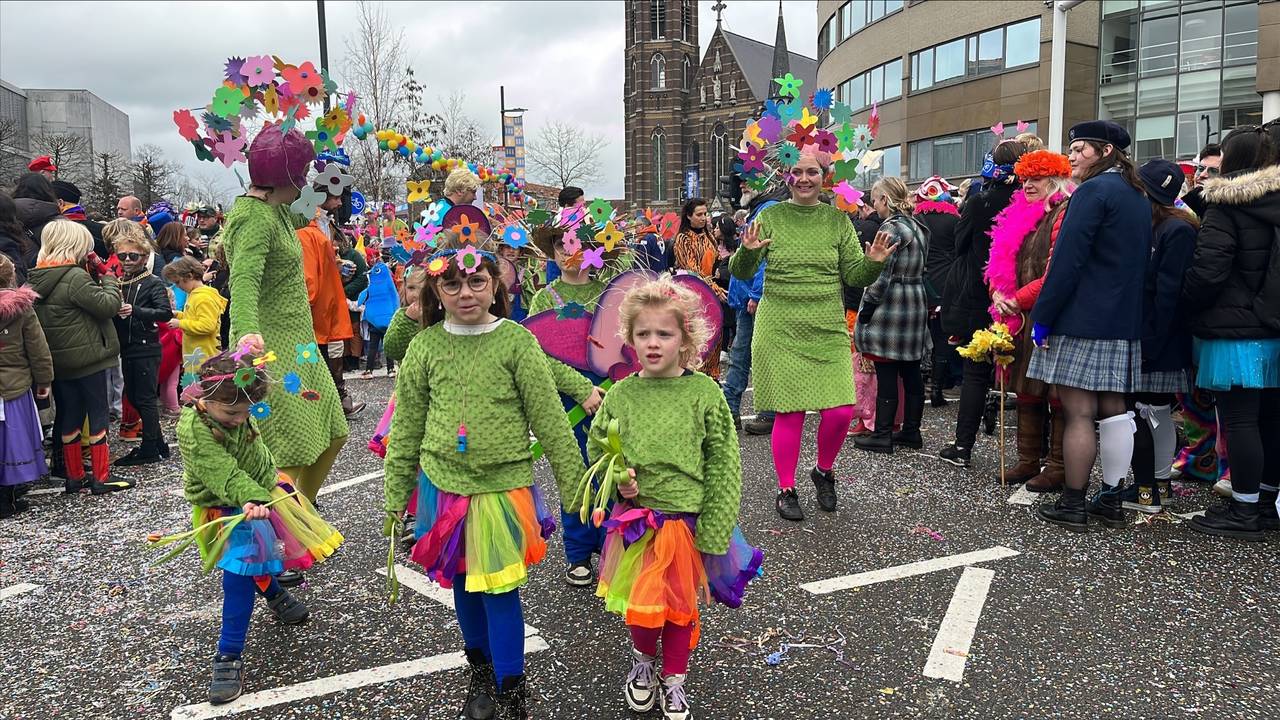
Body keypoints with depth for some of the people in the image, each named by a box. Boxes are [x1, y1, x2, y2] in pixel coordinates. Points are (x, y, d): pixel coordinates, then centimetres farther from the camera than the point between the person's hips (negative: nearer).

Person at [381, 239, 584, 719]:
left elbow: (549, 419, -5)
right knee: (462, 582, 17)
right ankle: (479, 669, 39)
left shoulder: (516, 341, -8)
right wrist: (395, 497, 8)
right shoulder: (425, 346, -1)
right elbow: (406, 427, 6)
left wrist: (574, 483, -3)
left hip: (503, 485, -3)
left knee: (499, 587, 1)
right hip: (444, 485, 3)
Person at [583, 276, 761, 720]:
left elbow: (724, 466, -8)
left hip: (689, 521, -1)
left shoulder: (704, 393, -10)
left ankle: (673, 680, 39)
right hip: (637, 520, 1)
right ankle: (643, 659, 39)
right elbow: (597, 452, 10)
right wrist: (617, 480, -10)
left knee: (681, 608, 14)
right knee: (640, 609, 4)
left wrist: (713, 532, -10)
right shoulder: (620, 395, -4)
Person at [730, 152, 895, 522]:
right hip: (780, 329, -2)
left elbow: (854, 276, 9)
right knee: (789, 412, -1)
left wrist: (873, 262, -11)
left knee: (841, 411, -5)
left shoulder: (837, 220, 8)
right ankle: (786, 489, 19)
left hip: (828, 330, 2)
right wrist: (748, 252, -20)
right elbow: (741, 273, 0)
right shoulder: (770, 217, 3)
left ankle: (823, 472, 25)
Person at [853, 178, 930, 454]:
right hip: (916, 305, 9)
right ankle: (911, 430, 19)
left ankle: (882, 434, 0)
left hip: (890, 306, -9)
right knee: (911, 371, 12)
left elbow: (881, 276, -18)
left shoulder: (891, 228, -14)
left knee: (886, 374, -4)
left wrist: (866, 309, -11)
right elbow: (919, 270, 16)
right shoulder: (917, 228, 14)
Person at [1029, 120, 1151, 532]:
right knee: (1112, 409, 11)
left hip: (1083, 320, -9)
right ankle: (1111, 500, 17)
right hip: (1124, 323, 9)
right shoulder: (1139, 197, 18)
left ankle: (1072, 505, 0)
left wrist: (1042, 317, -14)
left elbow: (1067, 261, -17)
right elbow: (1139, 262, 21)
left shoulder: (1093, 191, -11)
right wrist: (1126, 310, 23)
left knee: (1078, 411, -5)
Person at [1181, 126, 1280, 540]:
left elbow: (1208, 270, -16)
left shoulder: (1226, 207, -11)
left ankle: (1244, 512, 2)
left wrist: (1185, 305, -2)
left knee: (1239, 419, -3)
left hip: (1236, 331, -8)